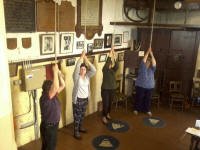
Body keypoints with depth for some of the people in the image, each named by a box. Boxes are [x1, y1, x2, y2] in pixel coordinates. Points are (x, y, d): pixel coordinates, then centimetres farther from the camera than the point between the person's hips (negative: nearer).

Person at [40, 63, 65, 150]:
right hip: (47, 127, -8)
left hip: (54, 125, 8)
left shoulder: (53, 95, -3)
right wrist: (55, 72, -38)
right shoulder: (44, 98, -28)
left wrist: (59, 74, -12)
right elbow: (56, 87, -43)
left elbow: (62, 86, 1)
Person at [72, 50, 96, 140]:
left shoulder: (87, 76, 1)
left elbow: (94, 70, -12)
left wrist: (87, 60, -18)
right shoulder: (76, 76, -14)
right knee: (77, 116, 5)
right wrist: (82, 56, -29)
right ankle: (76, 133, 18)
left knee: (82, 115, 22)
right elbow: (77, 67, -30)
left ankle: (80, 128, 42)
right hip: (78, 99, -6)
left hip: (85, 99, 6)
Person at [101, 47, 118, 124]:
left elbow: (117, 66, -19)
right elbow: (106, 65, -31)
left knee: (110, 103, 17)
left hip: (112, 89, 5)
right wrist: (109, 56, -38)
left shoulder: (113, 70, 2)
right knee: (105, 104, -2)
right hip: (105, 89, -5)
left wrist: (114, 57, -32)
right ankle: (104, 117, 11)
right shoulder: (104, 70, -9)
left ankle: (108, 114, 37)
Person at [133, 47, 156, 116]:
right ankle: (136, 109, 18)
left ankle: (147, 110, 25)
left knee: (148, 99, 10)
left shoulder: (152, 68, 3)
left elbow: (154, 63, -15)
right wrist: (147, 52, -23)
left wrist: (152, 54, -24)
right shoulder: (142, 67, -2)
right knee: (139, 98, 4)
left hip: (150, 86, 3)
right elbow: (143, 60, -17)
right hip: (140, 86, -3)